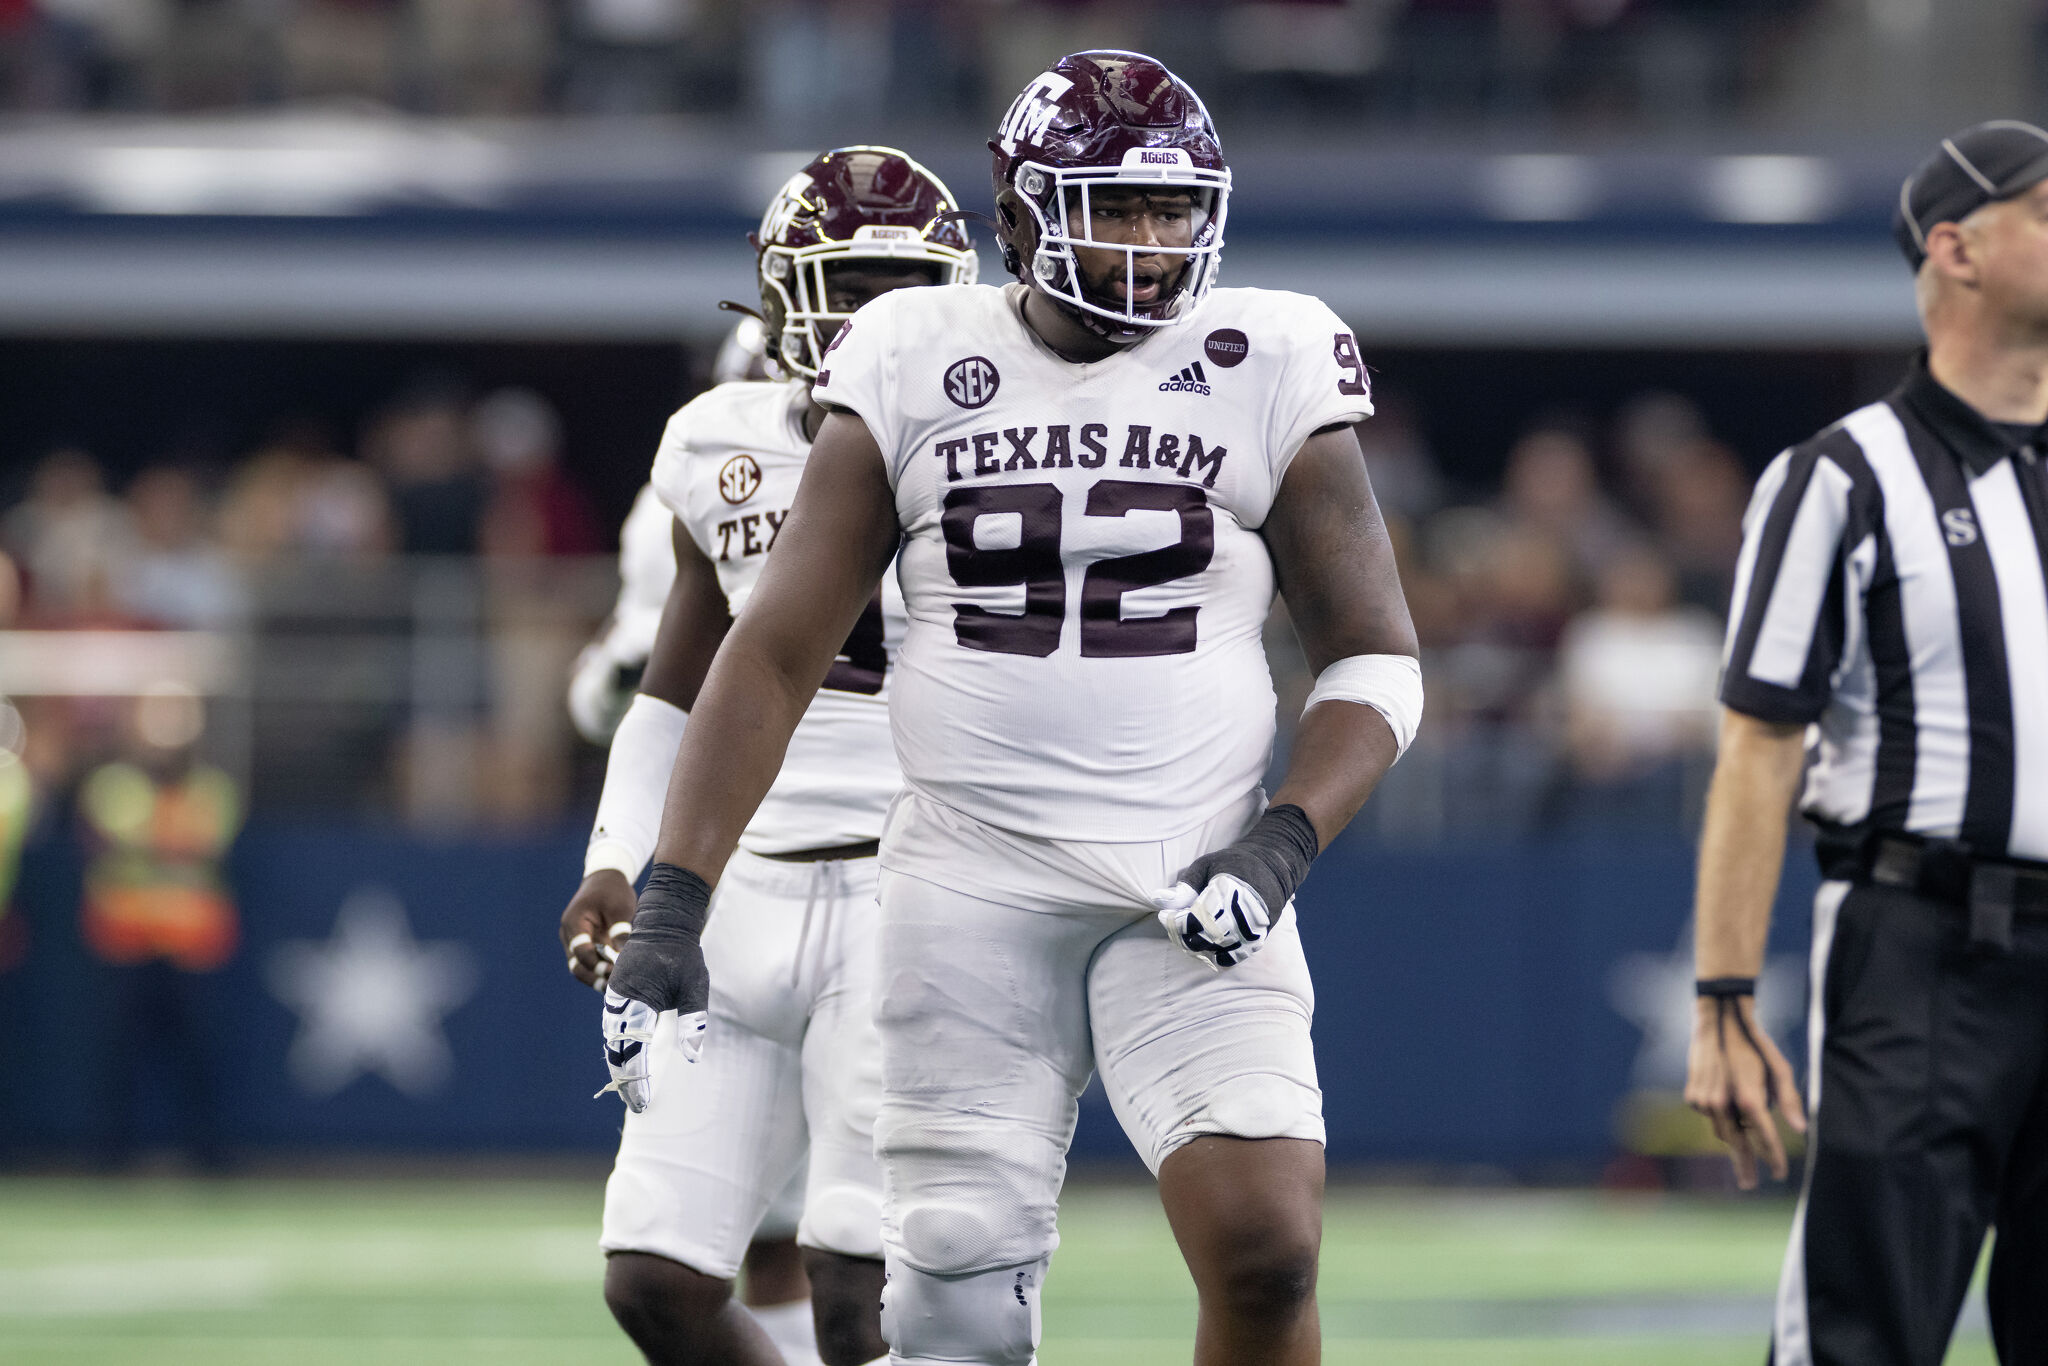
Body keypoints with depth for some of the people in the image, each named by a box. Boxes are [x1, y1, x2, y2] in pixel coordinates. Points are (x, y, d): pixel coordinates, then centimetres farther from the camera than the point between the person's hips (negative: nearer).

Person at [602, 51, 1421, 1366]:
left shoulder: (1265, 369, 2)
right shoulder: (918, 369, 4)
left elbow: (1375, 661, 6)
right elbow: (775, 653, 6)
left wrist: (1283, 842, -11)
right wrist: (671, 902, -2)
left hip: (1190, 896, -1)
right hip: (972, 894, 1)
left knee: (1265, 1251, -19)